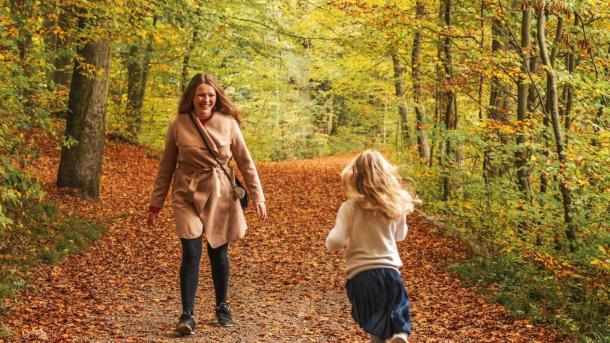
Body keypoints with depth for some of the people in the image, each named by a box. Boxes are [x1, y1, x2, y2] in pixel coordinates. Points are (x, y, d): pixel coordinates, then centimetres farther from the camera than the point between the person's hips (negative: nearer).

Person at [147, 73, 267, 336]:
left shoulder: (228, 123, -2)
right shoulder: (178, 125, -3)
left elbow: (246, 163, 4)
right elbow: (166, 167, 5)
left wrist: (257, 197, 0)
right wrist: (155, 204, 6)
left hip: (220, 196, 1)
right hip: (187, 196, -1)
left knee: (218, 253, 9)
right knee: (191, 253, -10)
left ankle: (222, 307, 29)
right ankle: (187, 315, -1)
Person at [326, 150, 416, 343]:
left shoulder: (350, 207, -9)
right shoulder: (396, 206, 1)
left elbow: (334, 243, -14)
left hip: (360, 276, -1)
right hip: (390, 271, 1)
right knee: (399, 322, 14)